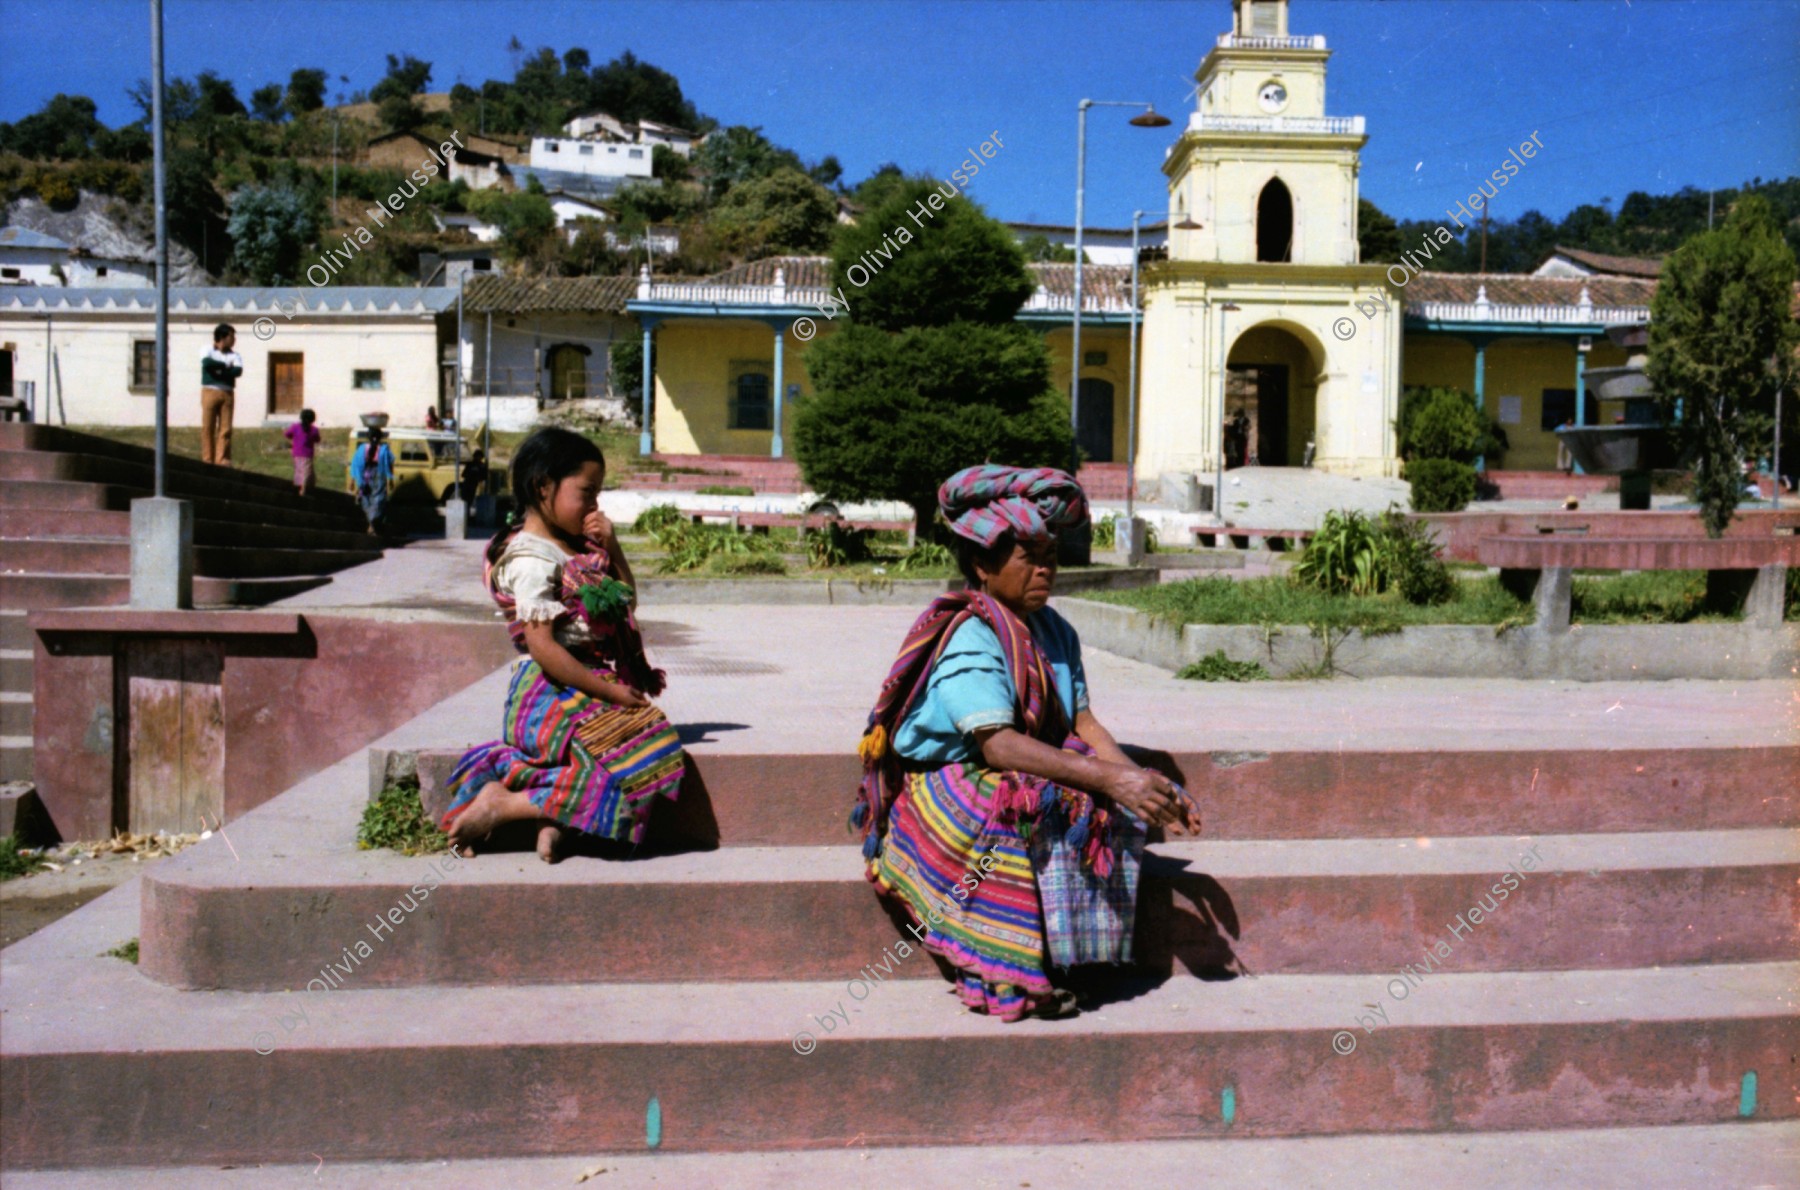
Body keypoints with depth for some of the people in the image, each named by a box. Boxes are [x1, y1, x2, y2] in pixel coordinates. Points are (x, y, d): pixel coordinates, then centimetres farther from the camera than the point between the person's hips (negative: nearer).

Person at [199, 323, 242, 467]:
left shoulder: (234, 356, 12)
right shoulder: (208, 351, 6)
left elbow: (238, 371, -6)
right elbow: (207, 363, -15)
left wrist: (219, 370, -11)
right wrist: (226, 365, -5)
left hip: (227, 394, 3)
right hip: (210, 391, -2)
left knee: (225, 428, -3)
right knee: (208, 427, -4)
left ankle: (222, 459, -1)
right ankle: (207, 459, -1)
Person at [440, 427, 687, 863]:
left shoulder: (578, 547, 15)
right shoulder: (533, 560, -14)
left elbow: (627, 603, 23)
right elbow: (542, 648, -20)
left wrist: (611, 546, 8)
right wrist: (611, 692, -16)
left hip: (582, 692, 10)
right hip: (552, 695, -10)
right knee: (648, 755, -19)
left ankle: (553, 816, -11)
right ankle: (501, 806, -14)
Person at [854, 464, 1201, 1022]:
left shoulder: (1054, 632, 7)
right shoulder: (968, 640, -19)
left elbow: (1083, 723, 1)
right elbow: (997, 744, -30)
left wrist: (1146, 786, -15)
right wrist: (1108, 778, -35)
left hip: (1026, 781, 7)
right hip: (947, 788, -7)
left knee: (1116, 813, -16)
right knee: (1036, 813, -34)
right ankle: (1003, 978, -23)